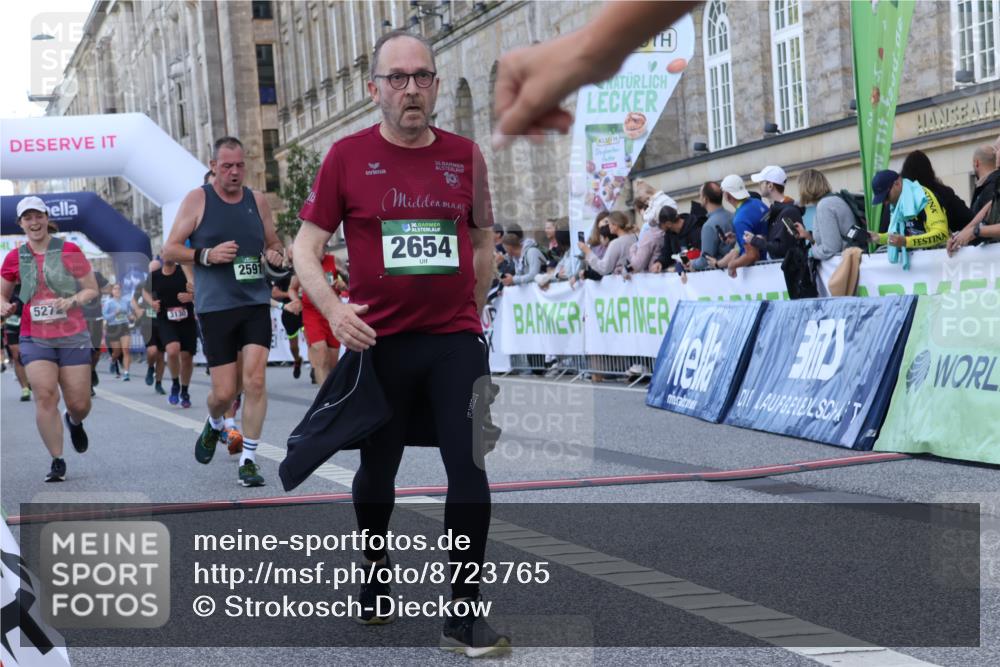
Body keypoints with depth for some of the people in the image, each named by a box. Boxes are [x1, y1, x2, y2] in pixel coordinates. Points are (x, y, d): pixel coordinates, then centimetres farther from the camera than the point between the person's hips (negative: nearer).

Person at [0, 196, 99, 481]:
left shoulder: (69, 251, -1)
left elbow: (92, 289, 3)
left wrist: (73, 301, -17)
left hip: (73, 337, -1)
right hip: (35, 338, 1)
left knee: (79, 404, 0)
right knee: (45, 396, -17)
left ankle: (74, 422, 40)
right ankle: (57, 461, -5)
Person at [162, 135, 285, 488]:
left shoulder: (258, 200, 10)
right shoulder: (197, 199, 0)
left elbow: (273, 243, 23)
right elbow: (169, 249, -1)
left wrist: (275, 254, -1)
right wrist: (206, 255, -17)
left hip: (256, 303, 2)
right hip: (215, 306, -2)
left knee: (255, 380, -11)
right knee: (224, 392, -1)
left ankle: (248, 459, -2)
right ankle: (214, 425, 35)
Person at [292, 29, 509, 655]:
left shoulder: (466, 155, 3)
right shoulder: (348, 156, -4)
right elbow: (307, 246, -1)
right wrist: (333, 309, -17)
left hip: (456, 339, 1)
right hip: (379, 342, -1)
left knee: (470, 471, -6)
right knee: (378, 470, 14)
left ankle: (464, 614, 2)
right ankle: (377, 574, 40)